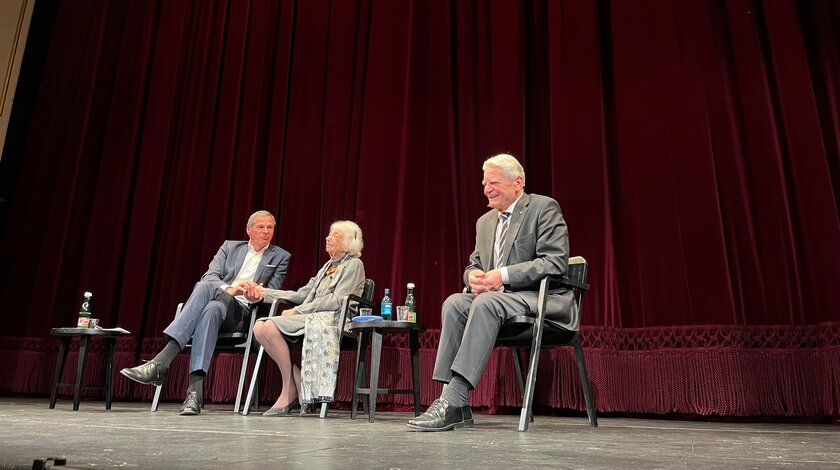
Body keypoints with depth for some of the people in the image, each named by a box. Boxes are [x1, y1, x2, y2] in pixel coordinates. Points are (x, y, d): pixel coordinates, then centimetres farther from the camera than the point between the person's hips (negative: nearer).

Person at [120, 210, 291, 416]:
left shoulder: (280, 257, 14)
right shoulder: (229, 247, 19)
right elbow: (209, 277, 5)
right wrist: (229, 289, -15)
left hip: (241, 310, -2)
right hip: (215, 300, 2)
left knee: (212, 308, -36)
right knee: (204, 287, -34)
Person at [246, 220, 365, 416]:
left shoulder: (354, 265, 1)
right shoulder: (328, 266, 26)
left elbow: (336, 301, -12)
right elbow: (301, 294, 21)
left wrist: (297, 311, -12)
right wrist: (264, 293, 14)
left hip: (331, 320, -8)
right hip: (312, 318, 8)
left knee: (271, 326, -25)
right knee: (260, 327, -14)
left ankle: (291, 389, -14)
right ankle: (296, 380, -10)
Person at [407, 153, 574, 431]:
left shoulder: (544, 208, -3)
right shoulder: (485, 221, 19)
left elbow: (555, 261, -15)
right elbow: (474, 264, 20)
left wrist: (503, 275, -23)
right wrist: (472, 276, -7)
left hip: (543, 297, -6)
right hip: (497, 296, 7)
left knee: (486, 302, -34)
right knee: (454, 303, -21)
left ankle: (454, 399, -34)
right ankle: (455, 405, -25)